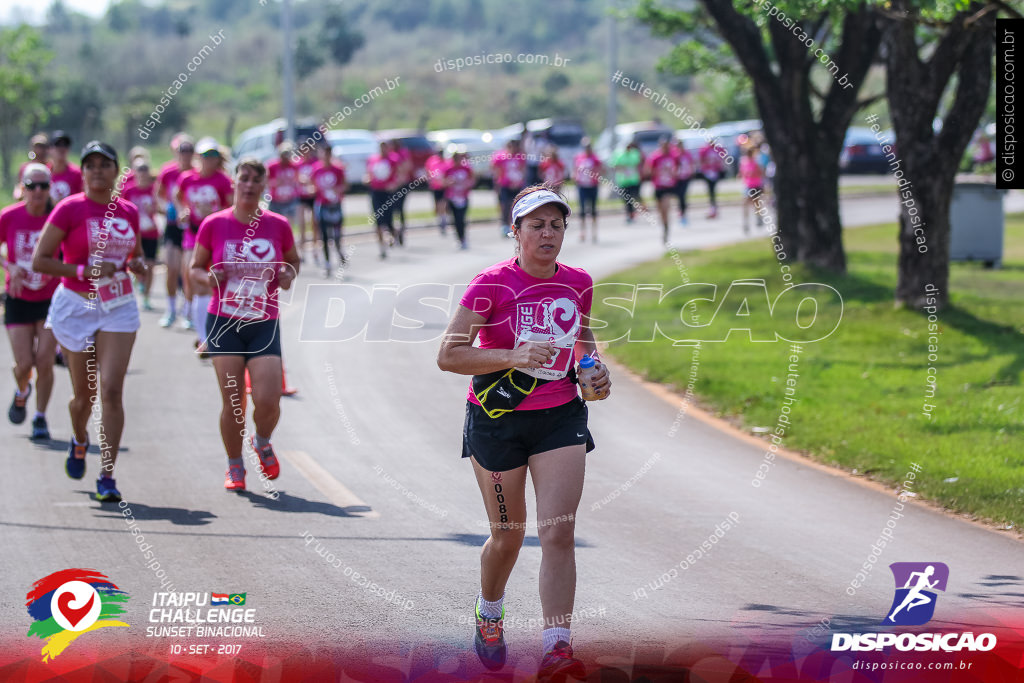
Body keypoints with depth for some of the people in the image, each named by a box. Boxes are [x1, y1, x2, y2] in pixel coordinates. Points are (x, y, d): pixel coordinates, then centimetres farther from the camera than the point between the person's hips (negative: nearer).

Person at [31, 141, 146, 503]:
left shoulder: (128, 212, 6)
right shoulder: (70, 209, -7)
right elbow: (39, 260, -9)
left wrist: (138, 265, -2)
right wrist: (85, 271, -18)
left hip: (119, 309, 2)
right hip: (77, 307, -2)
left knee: (111, 390, -11)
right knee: (84, 394, 9)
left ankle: (107, 477, -10)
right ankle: (79, 441, 44)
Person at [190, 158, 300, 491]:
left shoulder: (278, 225, 2)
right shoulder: (214, 224, -2)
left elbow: (293, 260, 18)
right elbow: (195, 268, 8)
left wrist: (289, 273, -4)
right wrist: (209, 277, -14)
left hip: (265, 326, 1)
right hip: (224, 324, -1)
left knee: (268, 400, -10)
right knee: (232, 402, -3)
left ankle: (262, 442, 24)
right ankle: (235, 467, 17)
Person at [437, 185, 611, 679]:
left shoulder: (578, 283, 0)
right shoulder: (492, 284, -14)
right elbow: (448, 355, -17)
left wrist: (594, 365, 0)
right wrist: (514, 356, -28)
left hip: (561, 417, 3)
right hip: (498, 420, -2)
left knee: (558, 531, -12)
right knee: (508, 534, 10)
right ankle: (489, 614, 41)